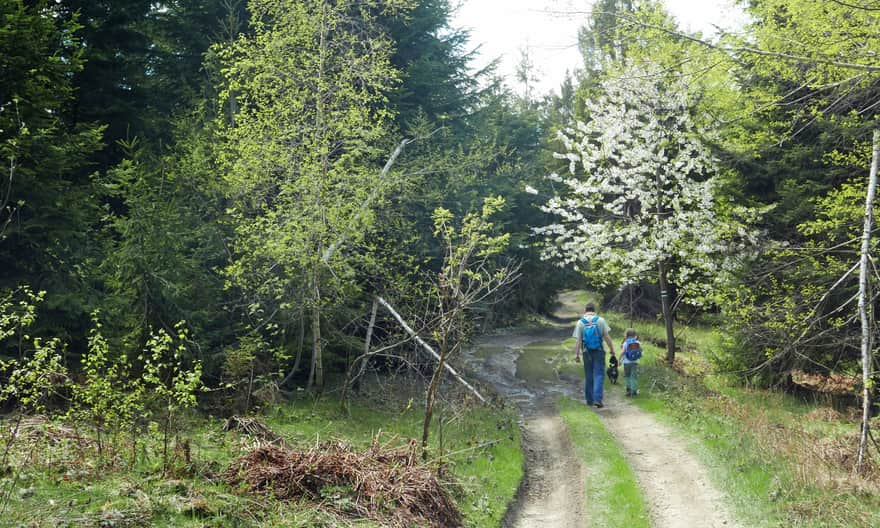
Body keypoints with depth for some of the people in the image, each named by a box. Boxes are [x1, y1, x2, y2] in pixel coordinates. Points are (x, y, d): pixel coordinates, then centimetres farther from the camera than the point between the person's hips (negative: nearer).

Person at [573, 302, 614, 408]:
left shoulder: (580, 322, 0)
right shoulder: (600, 320, -3)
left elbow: (578, 340, -3)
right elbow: (607, 336, -6)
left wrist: (576, 354, -1)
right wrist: (612, 349, 2)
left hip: (586, 352, 2)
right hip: (599, 351, -2)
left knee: (588, 376, 11)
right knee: (599, 375, -3)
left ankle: (589, 400, 16)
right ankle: (597, 399, -16)